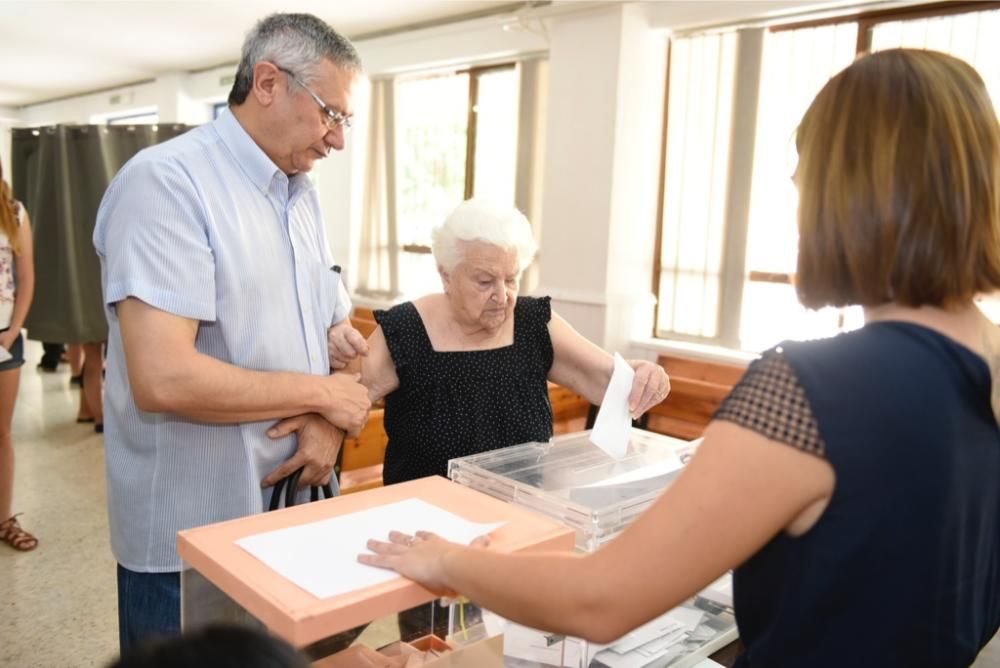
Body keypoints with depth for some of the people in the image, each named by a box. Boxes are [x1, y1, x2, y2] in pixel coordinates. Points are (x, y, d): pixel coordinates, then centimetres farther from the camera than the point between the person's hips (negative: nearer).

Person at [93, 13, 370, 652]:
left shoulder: (304, 195, 8)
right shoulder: (167, 182, -18)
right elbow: (163, 378, -28)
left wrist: (331, 422, -10)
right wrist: (321, 394, -17)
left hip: (298, 514, 7)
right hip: (192, 538, -7)